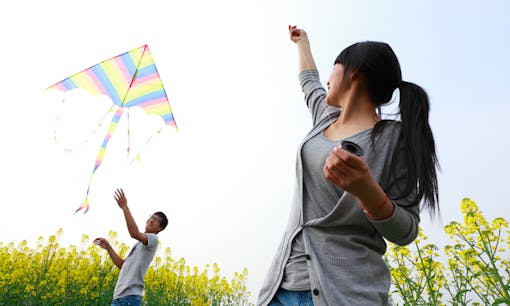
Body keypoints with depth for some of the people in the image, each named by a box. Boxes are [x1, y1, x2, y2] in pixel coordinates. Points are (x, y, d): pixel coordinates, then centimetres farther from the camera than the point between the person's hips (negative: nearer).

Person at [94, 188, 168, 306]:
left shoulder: (153, 239, -4)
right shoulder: (139, 244, 26)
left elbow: (135, 234, -25)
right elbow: (122, 265, 26)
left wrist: (125, 207, -22)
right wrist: (108, 248, 19)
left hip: (131, 296, -9)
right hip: (119, 295, 9)